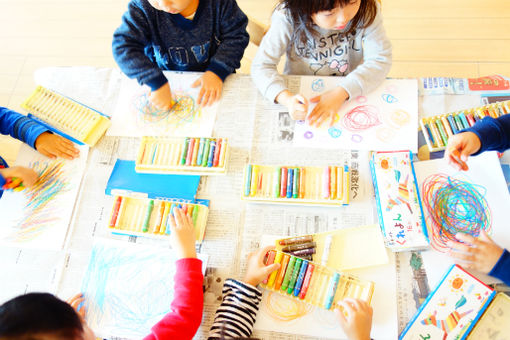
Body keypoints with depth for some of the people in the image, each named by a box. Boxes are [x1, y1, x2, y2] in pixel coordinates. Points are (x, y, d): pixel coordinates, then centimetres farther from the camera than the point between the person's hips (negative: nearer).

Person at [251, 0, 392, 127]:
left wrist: (342, 92, -31)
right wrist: (287, 98, -40)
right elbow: (261, 65, -21)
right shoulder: (287, 17, -23)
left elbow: (380, 59, -16)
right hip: (301, 93, 0)